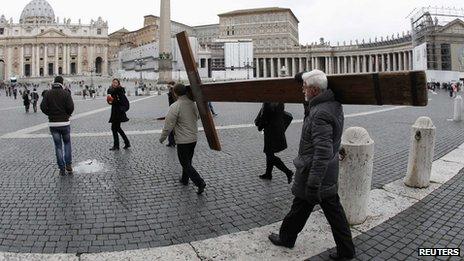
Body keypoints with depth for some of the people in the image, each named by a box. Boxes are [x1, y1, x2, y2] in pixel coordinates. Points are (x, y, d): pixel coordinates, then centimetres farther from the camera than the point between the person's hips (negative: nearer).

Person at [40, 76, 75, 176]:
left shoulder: (48, 93, 2)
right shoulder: (66, 93, -4)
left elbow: (43, 107, -6)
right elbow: (71, 107, -13)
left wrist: (50, 114, 9)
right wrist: (68, 114, 6)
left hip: (53, 123, 2)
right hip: (64, 123, -1)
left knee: (58, 146, 8)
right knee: (67, 143, 15)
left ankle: (62, 169, 9)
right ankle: (69, 165, 8)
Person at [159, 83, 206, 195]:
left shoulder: (175, 107, -21)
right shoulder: (192, 103, 0)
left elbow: (168, 126, -17)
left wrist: (162, 138, -3)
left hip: (183, 140, -7)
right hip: (194, 138, 7)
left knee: (185, 164, 2)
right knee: (188, 161, 22)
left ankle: (200, 182, -7)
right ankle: (184, 179, 37)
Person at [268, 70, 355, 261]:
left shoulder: (320, 114, -27)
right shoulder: (334, 104, 3)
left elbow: (323, 152, -32)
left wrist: (313, 183, -29)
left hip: (314, 173, -9)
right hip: (330, 174, 9)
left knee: (300, 208, 12)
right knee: (334, 211, 16)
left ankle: (286, 238, 34)